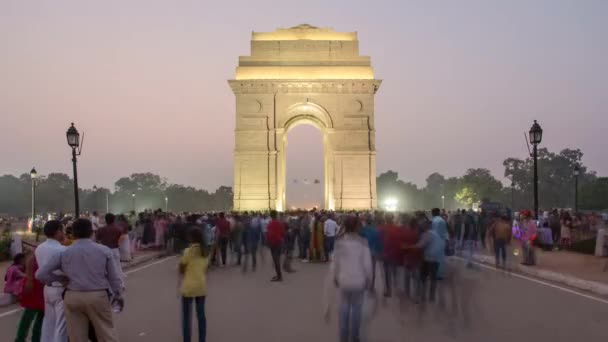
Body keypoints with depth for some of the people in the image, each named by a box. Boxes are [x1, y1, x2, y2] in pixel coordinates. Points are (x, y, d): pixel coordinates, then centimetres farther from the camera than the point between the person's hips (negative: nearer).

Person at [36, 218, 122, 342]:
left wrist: (63, 278, 11)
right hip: (98, 297, -1)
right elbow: (114, 277, 1)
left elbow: (40, 274, 0)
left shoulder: (64, 253, 1)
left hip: (73, 297, 2)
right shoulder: (104, 250, -3)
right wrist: (118, 296, 16)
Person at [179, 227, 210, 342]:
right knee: (201, 314, 12)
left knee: (186, 316, 6)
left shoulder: (188, 251, -15)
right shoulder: (205, 251, 2)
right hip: (202, 285, 5)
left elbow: (181, 269, -6)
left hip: (189, 286, -5)